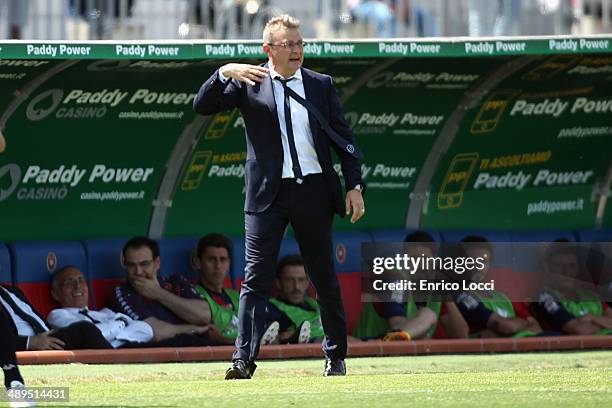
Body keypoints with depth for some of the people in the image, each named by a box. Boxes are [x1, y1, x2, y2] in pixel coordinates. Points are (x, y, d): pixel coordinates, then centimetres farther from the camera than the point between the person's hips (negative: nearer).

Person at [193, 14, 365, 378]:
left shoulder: (321, 85, 9)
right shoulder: (249, 83, 3)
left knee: (325, 278, 11)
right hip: (268, 195, -2)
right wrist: (224, 73, -22)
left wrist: (355, 185, 1)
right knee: (256, 280, -9)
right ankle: (244, 360, -13)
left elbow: (344, 139, 9)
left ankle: (336, 357, 23)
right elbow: (202, 106, -7)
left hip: (314, 191, 2)